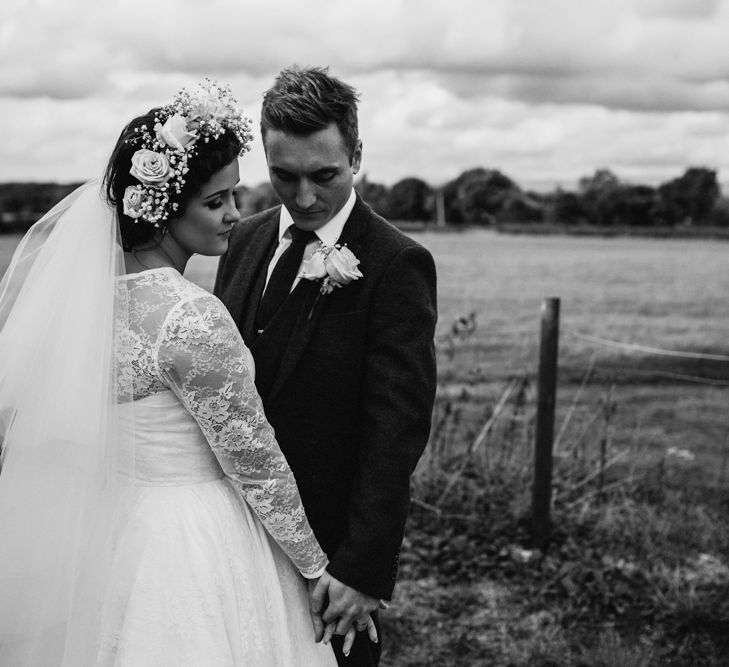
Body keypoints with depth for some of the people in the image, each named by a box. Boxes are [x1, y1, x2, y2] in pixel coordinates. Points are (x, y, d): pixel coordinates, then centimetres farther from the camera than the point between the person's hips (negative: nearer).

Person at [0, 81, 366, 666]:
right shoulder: (195, 318, -25)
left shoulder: (88, 289, -1)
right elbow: (257, 466, -19)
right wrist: (318, 568, -6)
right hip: (196, 551, -8)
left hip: (115, 535, 8)